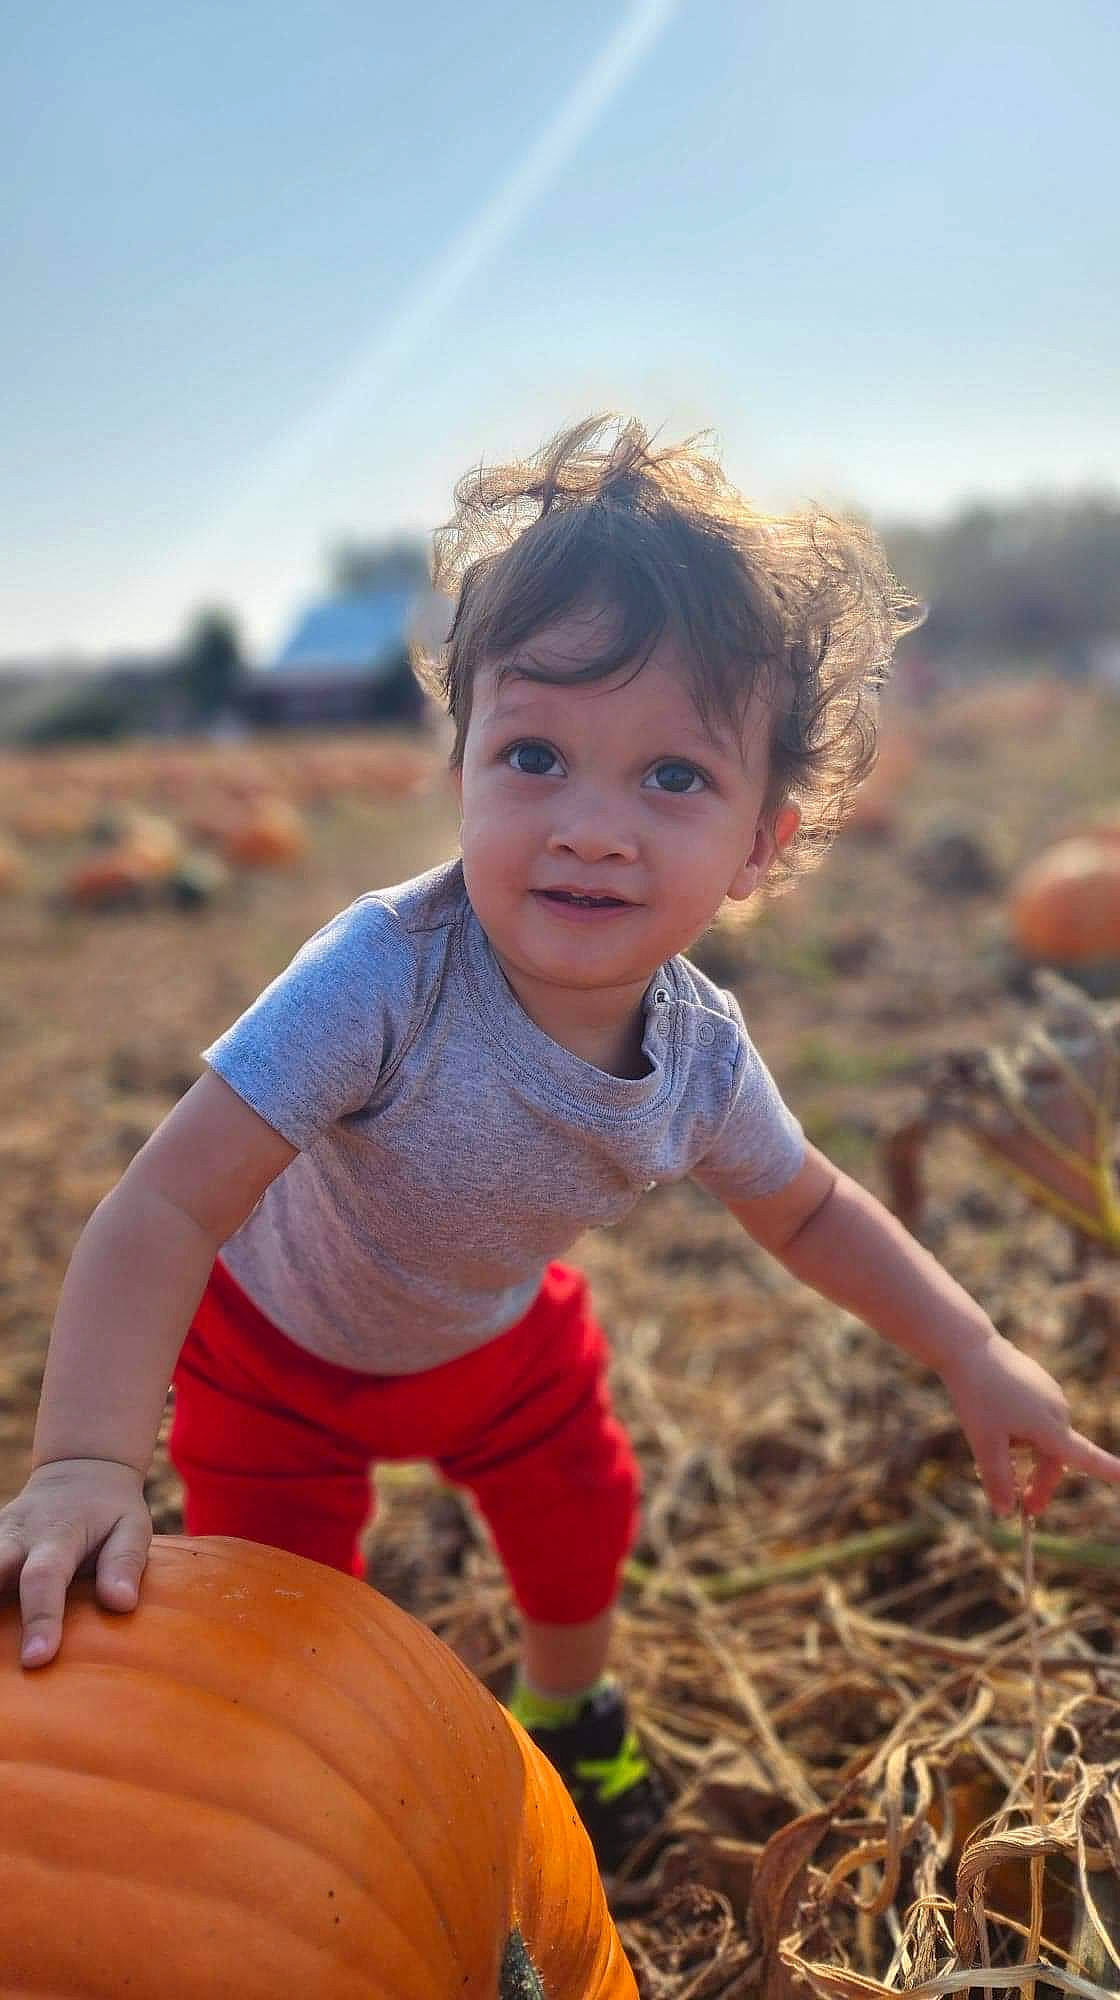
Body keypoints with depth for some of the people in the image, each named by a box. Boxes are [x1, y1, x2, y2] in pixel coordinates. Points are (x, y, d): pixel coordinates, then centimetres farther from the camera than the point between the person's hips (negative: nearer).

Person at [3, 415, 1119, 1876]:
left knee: (583, 1516, 17)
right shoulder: (384, 980, -43)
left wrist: (974, 1354, -6)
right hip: (276, 1335, -4)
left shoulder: (703, 1055, -26)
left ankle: (565, 1712, 53)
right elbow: (167, 1210, -41)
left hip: (498, 1331, 4)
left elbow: (807, 1209, -4)